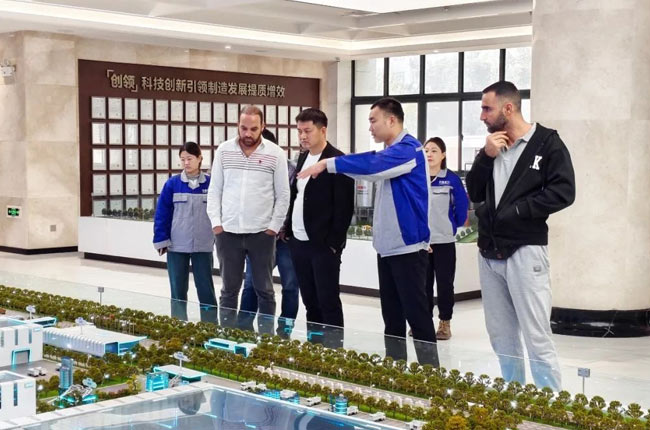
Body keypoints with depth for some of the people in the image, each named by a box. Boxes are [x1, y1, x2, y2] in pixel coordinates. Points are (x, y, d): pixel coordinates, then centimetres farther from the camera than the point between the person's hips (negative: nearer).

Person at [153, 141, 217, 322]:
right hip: (176, 246, 1)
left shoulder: (211, 184, -2)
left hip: (203, 246, -1)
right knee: (178, 289, 9)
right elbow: (162, 214, -1)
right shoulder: (172, 183, -2)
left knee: (206, 288, 5)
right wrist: (162, 240, -5)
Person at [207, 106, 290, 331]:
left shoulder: (275, 154, -2)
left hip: (262, 233, -1)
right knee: (229, 289, 10)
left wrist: (274, 226, -5)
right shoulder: (224, 150, 4)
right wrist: (216, 222, -1)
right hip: (228, 231, 2)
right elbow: (214, 190, 7)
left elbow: (283, 195, 1)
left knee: (264, 290, 7)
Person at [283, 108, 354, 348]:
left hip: (323, 244, -7)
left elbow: (344, 206, -14)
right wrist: (288, 229, 12)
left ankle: (333, 348, 5)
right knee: (310, 302, 13)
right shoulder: (303, 158, 13)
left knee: (328, 302, -2)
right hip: (299, 242, 8)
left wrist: (334, 242, -16)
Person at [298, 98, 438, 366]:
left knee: (415, 313, -6)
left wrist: (328, 164, -23)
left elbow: (371, 164, -26)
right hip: (388, 245, 10)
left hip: (407, 245, -10)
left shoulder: (408, 149, -15)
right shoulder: (391, 152, 17)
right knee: (391, 314, 13)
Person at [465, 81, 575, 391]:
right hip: (489, 252, 7)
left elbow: (563, 192, -13)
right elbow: (474, 193, 11)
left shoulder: (547, 142, -5)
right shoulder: (492, 146, 14)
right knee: (501, 337, 12)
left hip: (524, 250, -7)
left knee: (537, 339, -7)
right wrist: (486, 157, -4)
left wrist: (515, 210, -15)